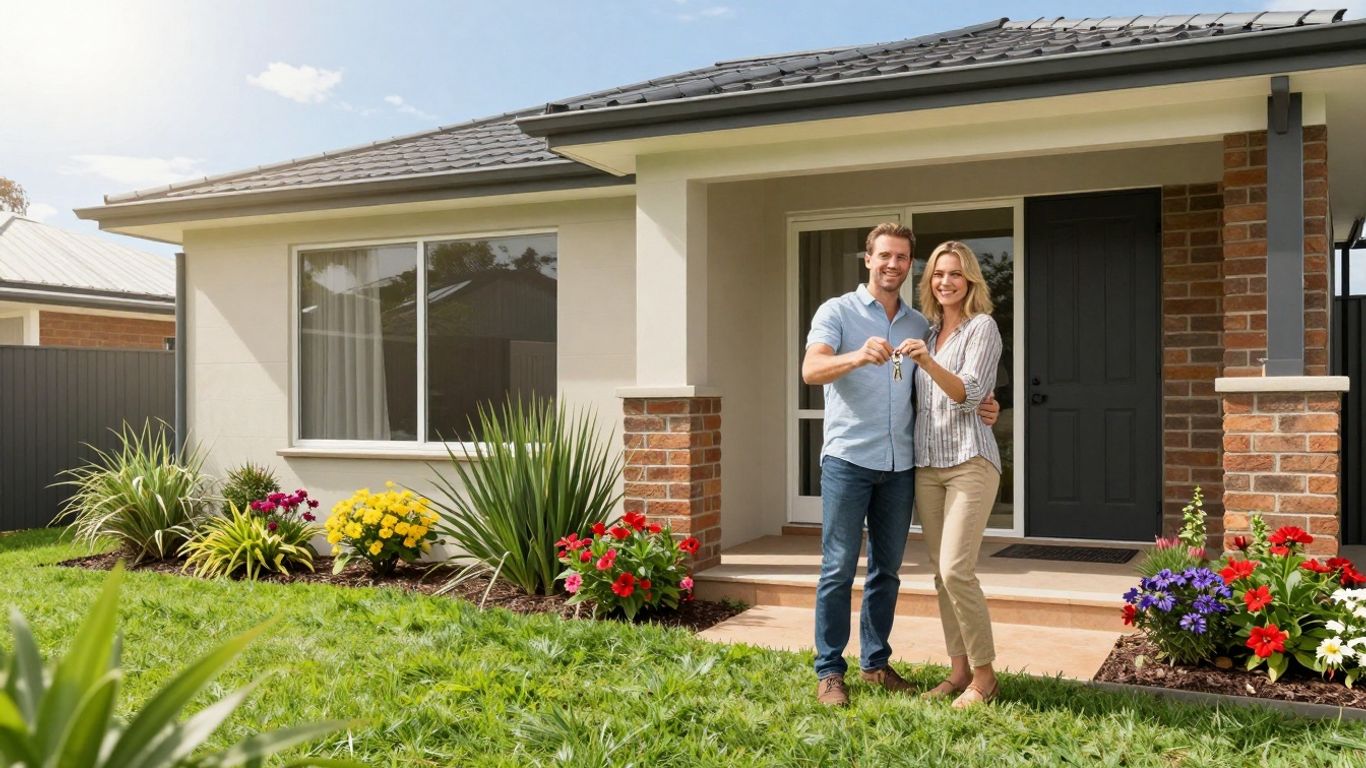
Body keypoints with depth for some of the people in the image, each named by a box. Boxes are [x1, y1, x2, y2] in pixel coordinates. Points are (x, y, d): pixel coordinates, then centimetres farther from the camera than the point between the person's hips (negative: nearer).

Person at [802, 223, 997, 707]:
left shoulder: (920, 324, 15)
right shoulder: (837, 312, 0)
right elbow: (811, 369, -16)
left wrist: (980, 408, -1)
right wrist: (859, 356, -35)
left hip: (899, 464, 5)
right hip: (848, 458, -5)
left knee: (887, 570, 11)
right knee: (839, 568, -3)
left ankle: (876, 662, 23)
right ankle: (829, 671, 6)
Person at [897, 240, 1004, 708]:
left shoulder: (982, 327, -3)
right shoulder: (928, 331, 15)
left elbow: (968, 393, -16)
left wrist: (927, 362, -29)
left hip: (969, 460, -6)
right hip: (927, 464, 6)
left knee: (956, 570, -13)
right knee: (940, 572, 7)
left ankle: (984, 675, -1)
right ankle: (958, 670, 16)